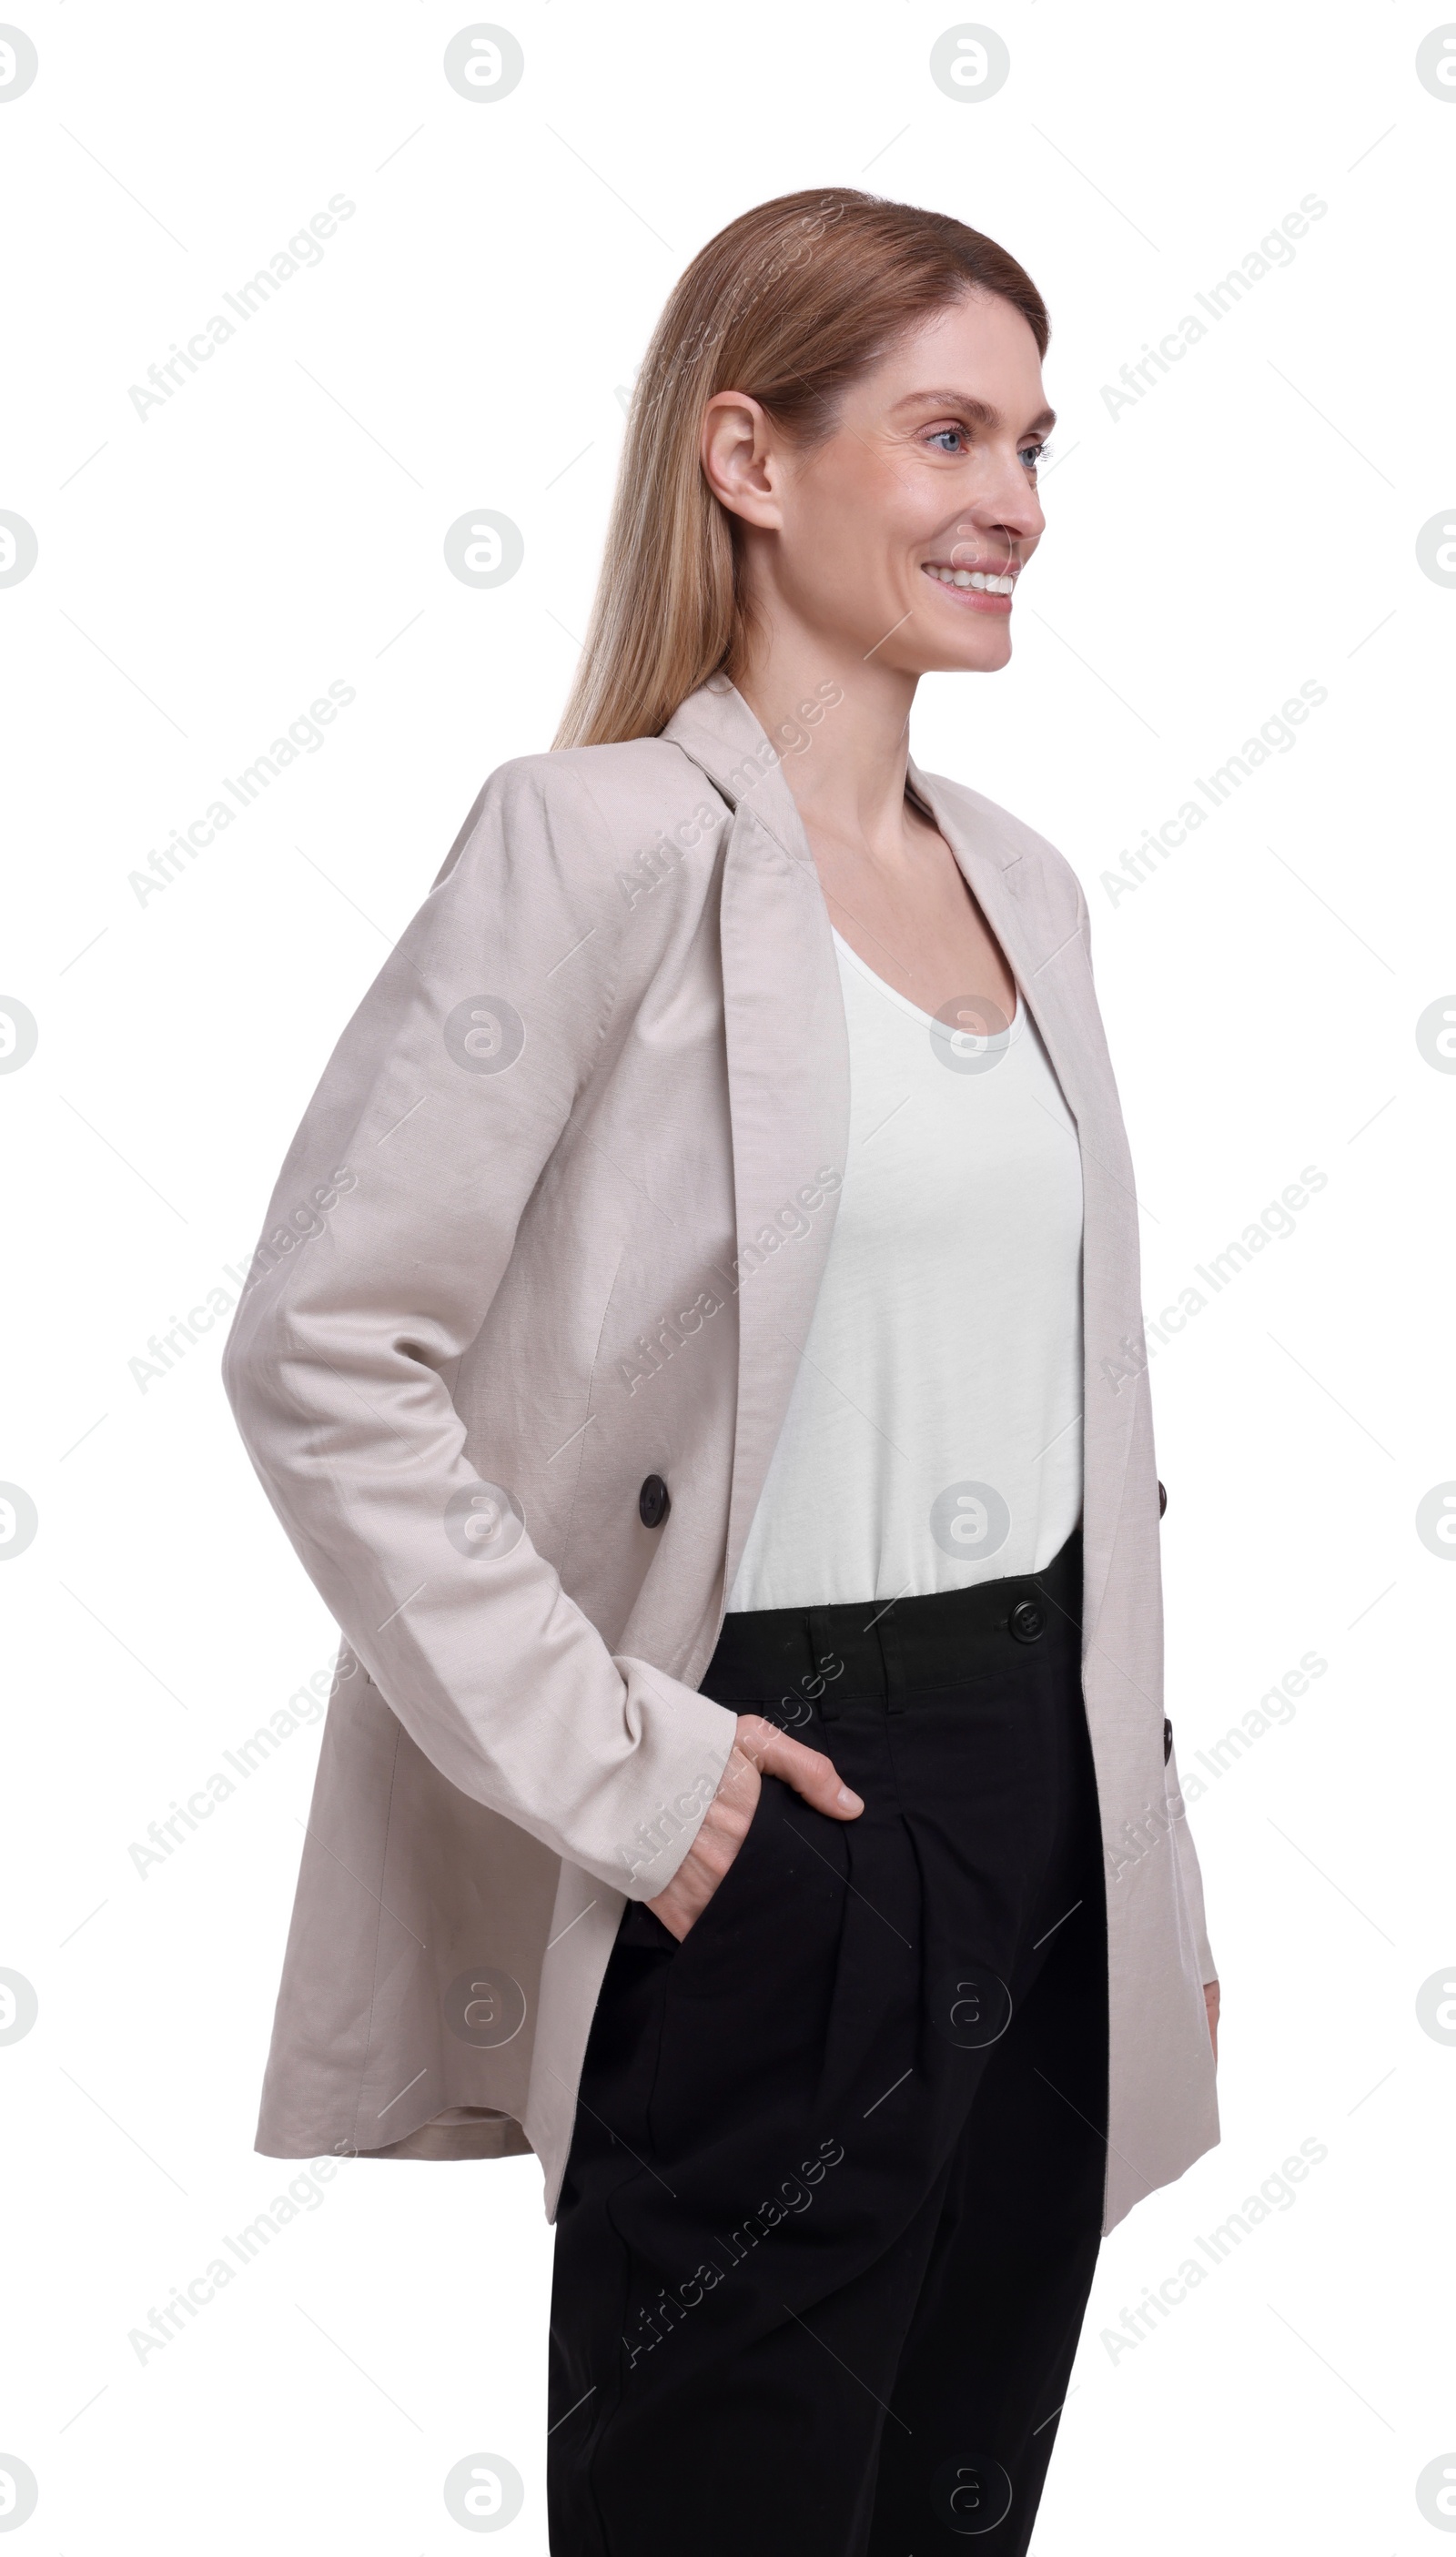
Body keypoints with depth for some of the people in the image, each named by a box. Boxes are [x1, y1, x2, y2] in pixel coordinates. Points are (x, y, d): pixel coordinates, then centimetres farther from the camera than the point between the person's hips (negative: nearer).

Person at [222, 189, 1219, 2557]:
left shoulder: (1021, 881, 11)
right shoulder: (602, 846, -12)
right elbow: (321, 1347, -17)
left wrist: (1152, 1882, 14)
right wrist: (604, 1764, -17)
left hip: (1050, 1802, 7)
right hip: (785, 1812, -7)